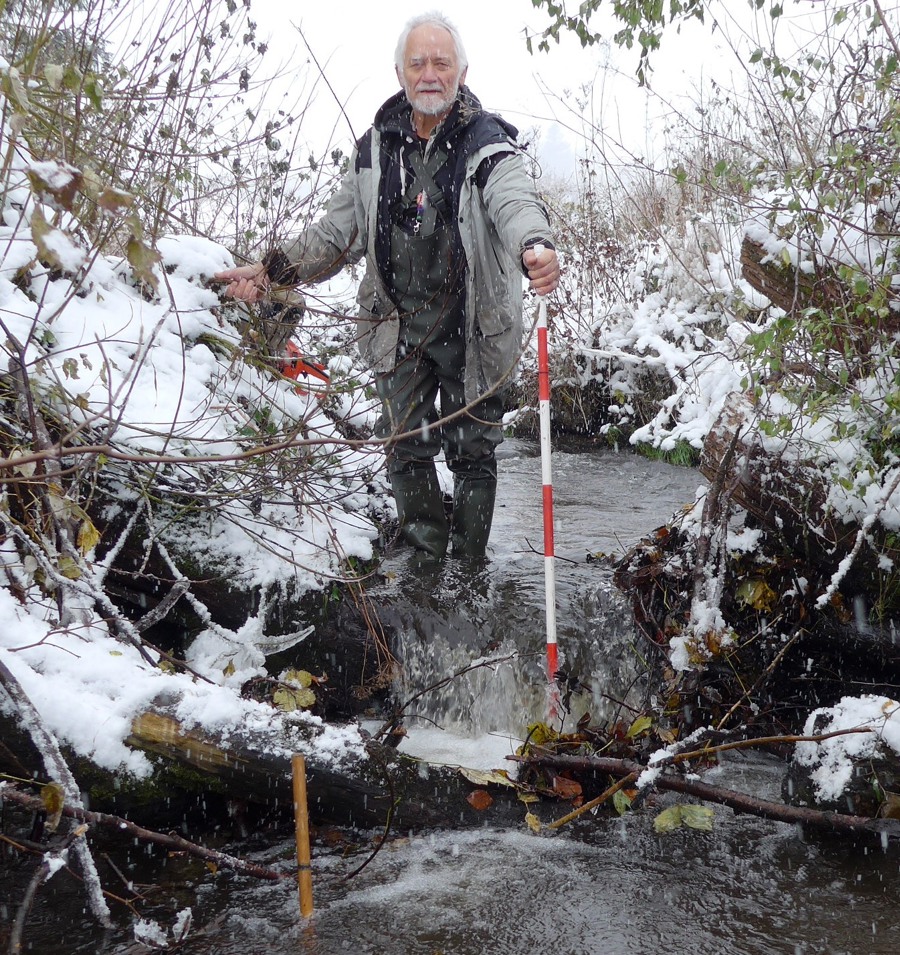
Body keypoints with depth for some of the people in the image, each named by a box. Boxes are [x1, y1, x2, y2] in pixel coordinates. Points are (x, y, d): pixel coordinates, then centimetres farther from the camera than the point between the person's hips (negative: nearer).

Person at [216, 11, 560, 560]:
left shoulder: (487, 143, -9)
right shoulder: (377, 147, 5)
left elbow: (515, 201, -30)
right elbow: (338, 231, 12)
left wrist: (536, 248, -53)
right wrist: (275, 271, 1)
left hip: (472, 330, -3)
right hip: (399, 329, 4)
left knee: (473, 450, 9)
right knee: (407, 450, 7)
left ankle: (469, 565, 25)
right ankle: (427, 560, 22)